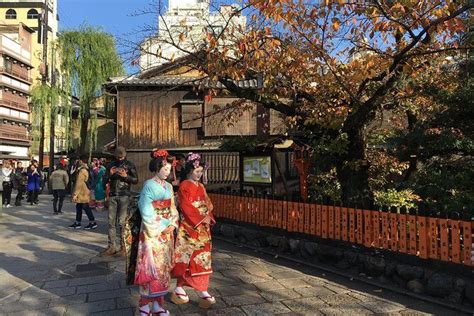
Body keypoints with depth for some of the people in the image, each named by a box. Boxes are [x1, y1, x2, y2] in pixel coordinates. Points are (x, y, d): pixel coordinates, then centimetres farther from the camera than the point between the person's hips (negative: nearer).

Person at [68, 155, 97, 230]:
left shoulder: (82, 170, -18)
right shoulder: (87, 169, 12)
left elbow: (79, 183, -20)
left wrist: (75, 194, -16)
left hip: (82, 193, -10)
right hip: (84, 192, 10)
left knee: (86, 207, -4)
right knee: (78, 207, 14)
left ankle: (93, 223, 1)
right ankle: (77, 223, 21)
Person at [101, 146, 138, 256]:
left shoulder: (130, 165, 3)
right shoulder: (111, 165, 13)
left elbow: (136, 180, 1)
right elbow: (104, 180, 13)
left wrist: (126, 176, -15)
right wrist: (110, 174, -7)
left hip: (124, 196, -4)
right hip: (112, 195, 4)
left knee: (122, 222, -5)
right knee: (111, 221, 4)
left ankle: (123, 247, 1)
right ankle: (111, 247, 10)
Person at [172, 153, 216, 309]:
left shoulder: (201, 186, 13)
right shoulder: (184, 186, -9)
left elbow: (208, 205, 14)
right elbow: (186, 207, -16)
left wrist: (209, 217, -3)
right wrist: (201, 218, -18)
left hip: (203, 228, 7)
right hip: (189, 227, -7)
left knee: (202, 258, 7)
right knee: (188, 258, -1)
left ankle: (202, 291, 13)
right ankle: (179, 289, 13)